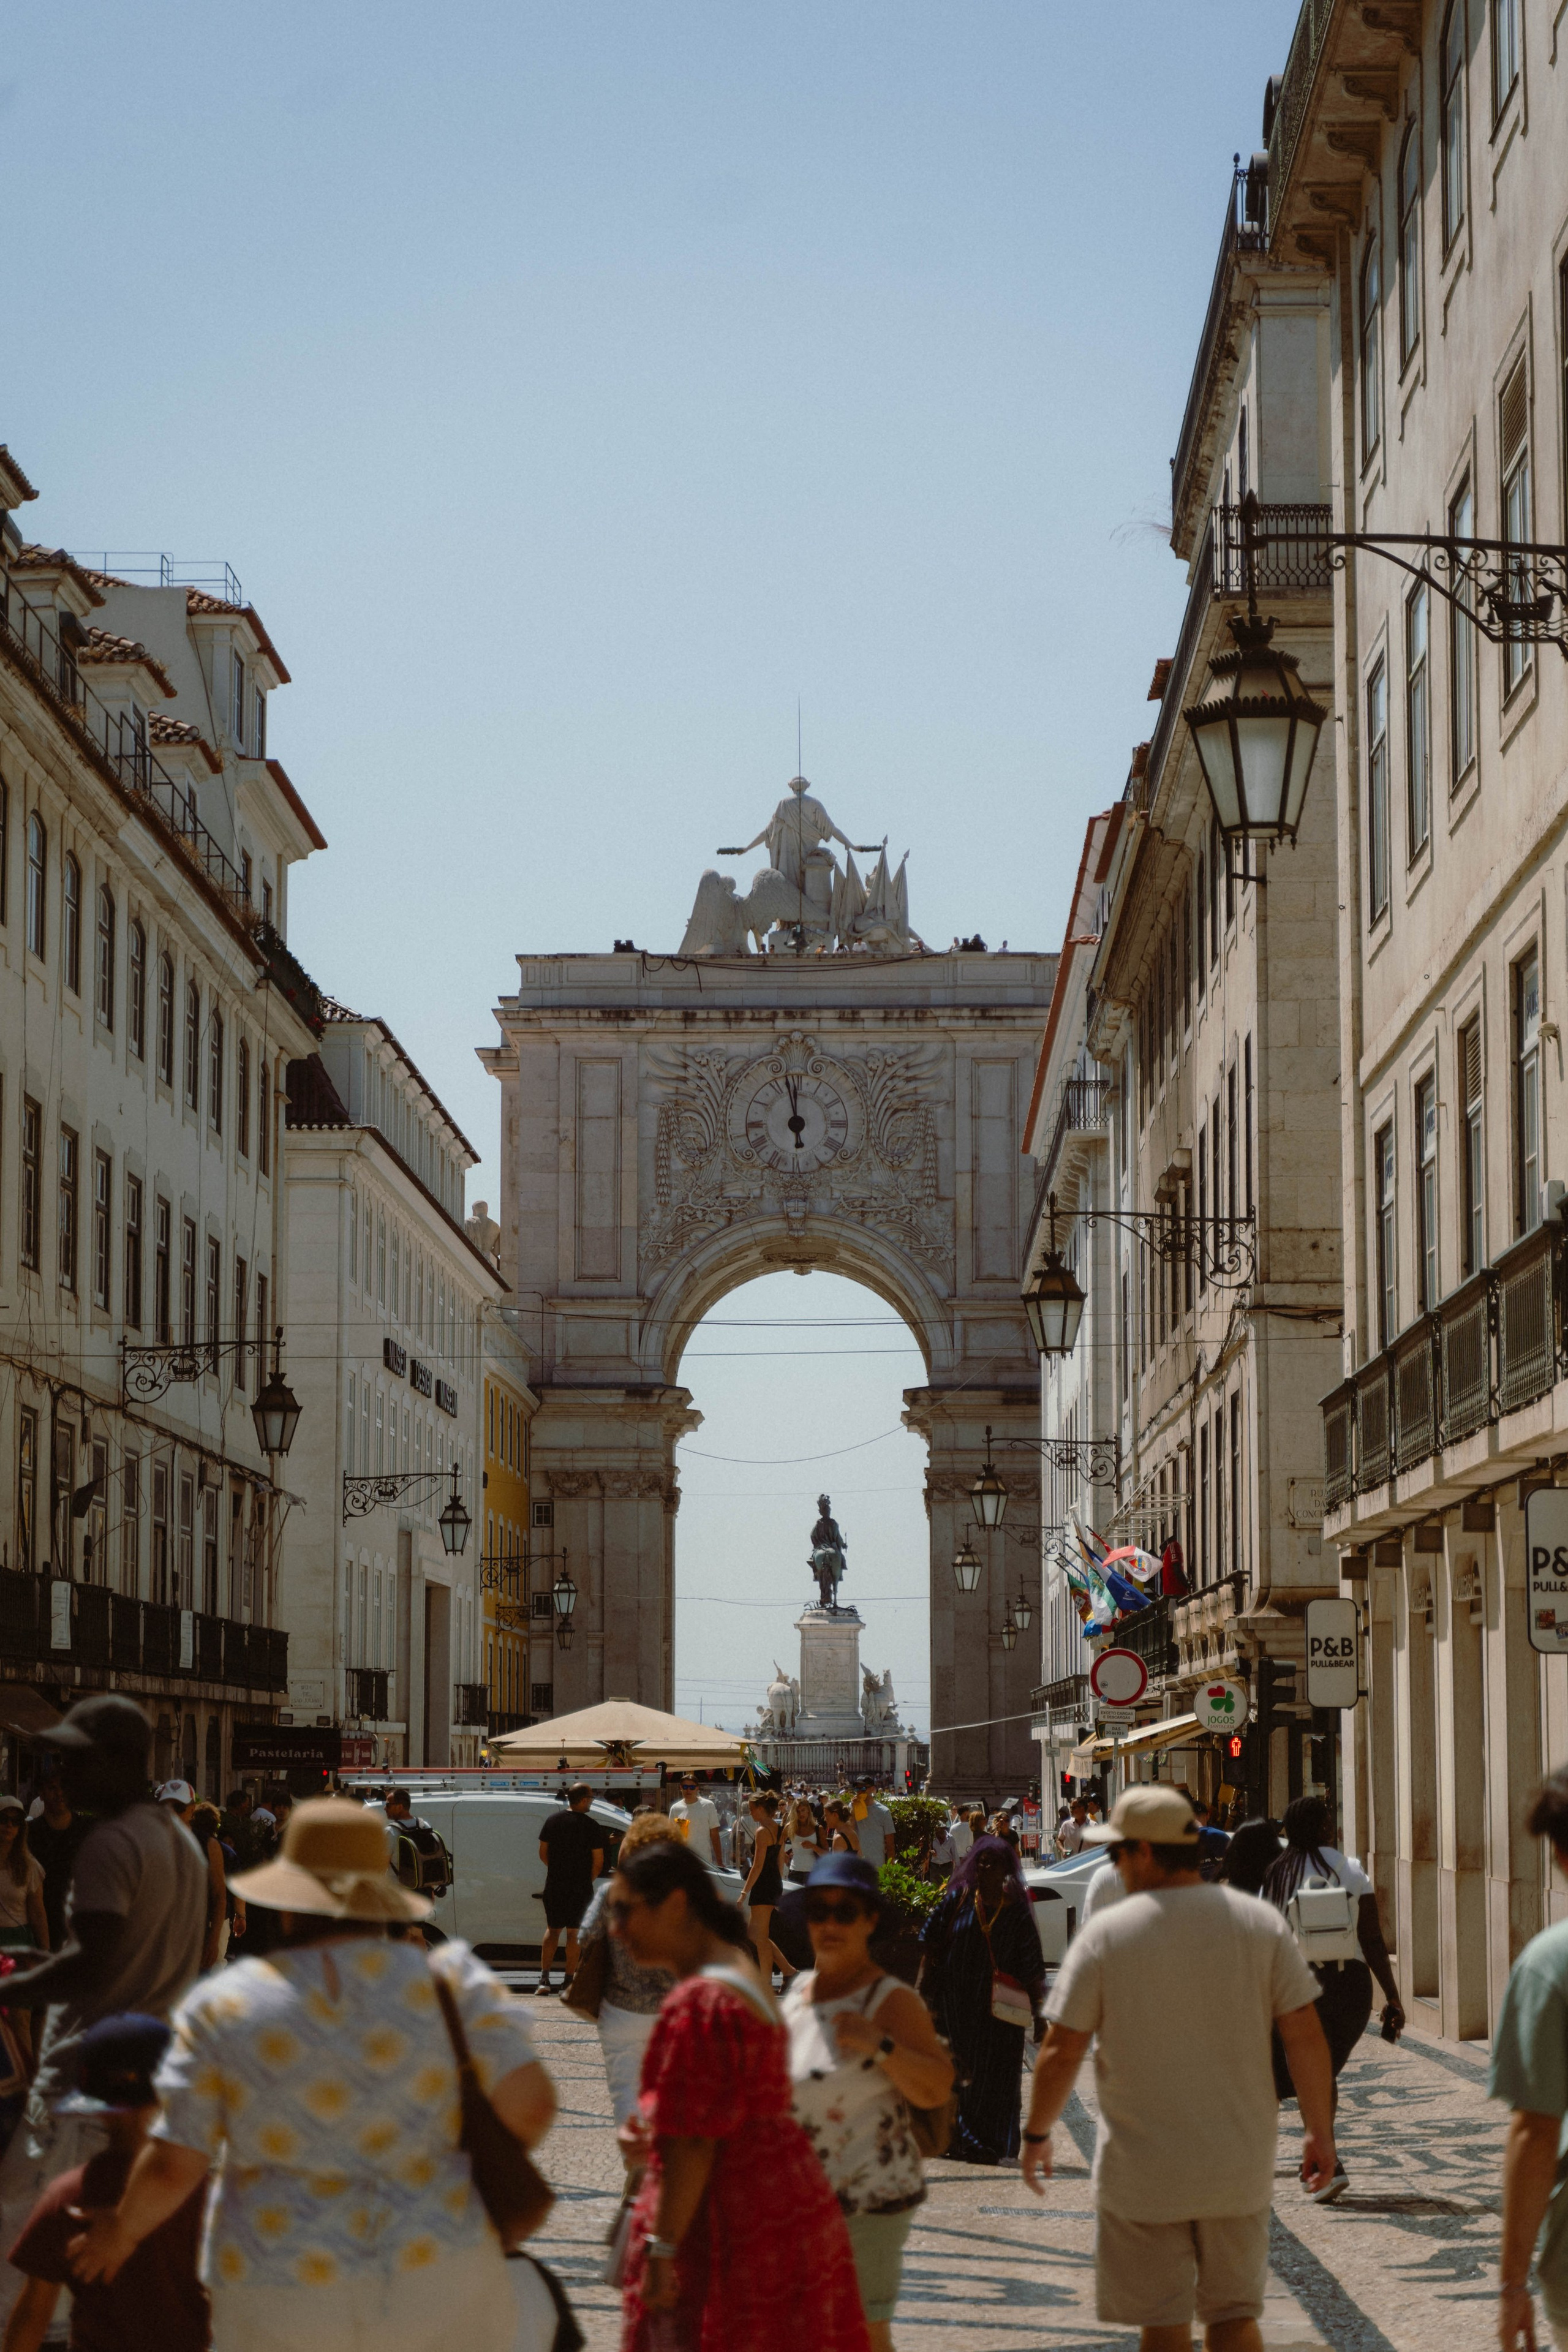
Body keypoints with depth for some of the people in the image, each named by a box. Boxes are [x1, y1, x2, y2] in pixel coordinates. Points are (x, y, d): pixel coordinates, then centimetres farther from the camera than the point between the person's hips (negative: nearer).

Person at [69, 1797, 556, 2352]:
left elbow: (172, 2168, -7)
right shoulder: (447, 1980, -5)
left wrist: (120, 2232, 12)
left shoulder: (224, 2007, -5)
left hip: (286, 2303, 0)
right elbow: (530, 2102, -12)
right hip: (437, 2277, 0)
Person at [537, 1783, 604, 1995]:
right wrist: (588, 1880, 7)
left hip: (554, 1887, 3)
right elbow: (598, 1861, -9)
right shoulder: (591, 1826, -10)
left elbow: (543, 1853, 7)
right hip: (580, 1889, -3)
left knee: (553, 1930, 14)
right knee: (574, 1933, 6)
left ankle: (544, 1978, 6)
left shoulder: (553, 1820, 2)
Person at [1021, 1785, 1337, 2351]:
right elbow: (1305, 2035, -3)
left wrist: (1036, 2135, 7)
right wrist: (1320, 2132, 7)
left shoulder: (1105, 1935, -8)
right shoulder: (1260, 1922, -1)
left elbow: (1063, 2052, -7)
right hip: (1238, 2167, 3)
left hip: (1142, 2171, -3)